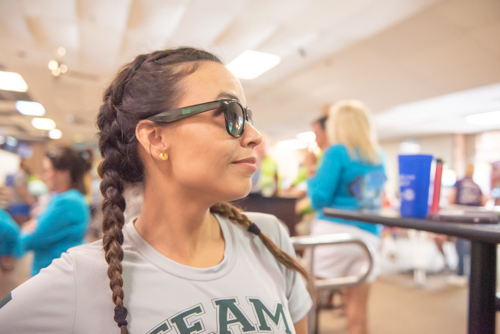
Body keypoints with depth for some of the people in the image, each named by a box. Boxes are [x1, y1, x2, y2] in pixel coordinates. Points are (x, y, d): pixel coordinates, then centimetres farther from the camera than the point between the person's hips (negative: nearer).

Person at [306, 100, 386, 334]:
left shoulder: (337, 151, -4)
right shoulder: (378, 157, 14)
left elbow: (319, 198, -10)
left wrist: (311, 174, 8)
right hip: (369, 236, 6)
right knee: (357, 314, 11)